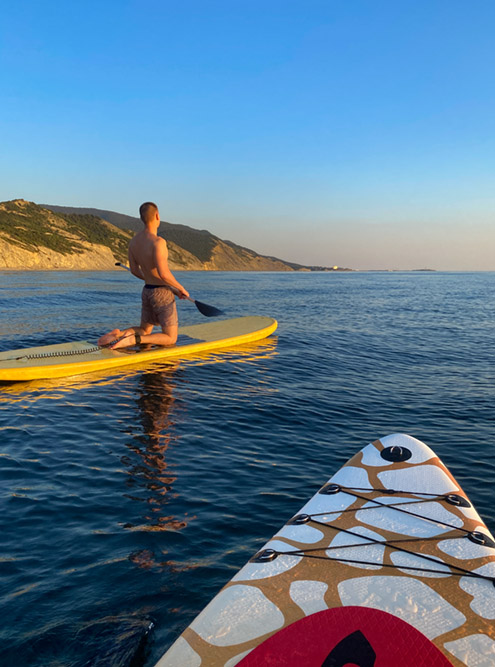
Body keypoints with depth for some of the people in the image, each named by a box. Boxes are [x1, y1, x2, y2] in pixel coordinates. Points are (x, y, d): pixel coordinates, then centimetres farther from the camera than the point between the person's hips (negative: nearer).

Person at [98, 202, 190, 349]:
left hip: (147, 292, 7)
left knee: (144, 331, 25)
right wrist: (181, 289, -14)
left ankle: (118, 334, -4)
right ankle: (132, 340, -16)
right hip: (163, 294, -7)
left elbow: (134, 270, 11)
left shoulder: (133, 241, 2)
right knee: (171, 339, 4)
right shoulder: (158, 242, -23)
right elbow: (164, 274, -31)